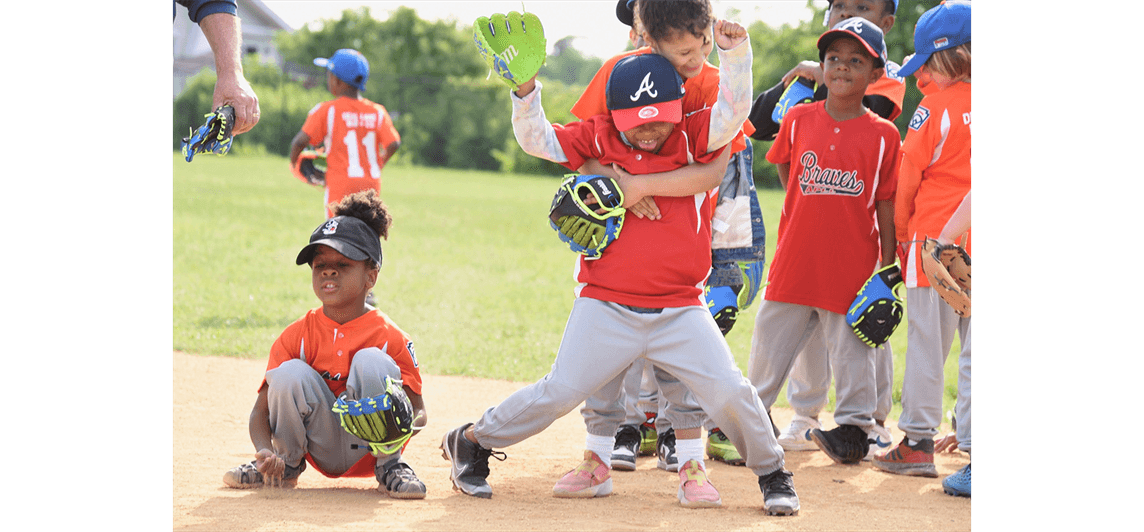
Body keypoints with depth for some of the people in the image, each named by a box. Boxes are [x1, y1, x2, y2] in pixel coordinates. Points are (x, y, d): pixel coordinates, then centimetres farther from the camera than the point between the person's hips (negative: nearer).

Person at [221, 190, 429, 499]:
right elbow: (261, 409, -9)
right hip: (323, 448, 2)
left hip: (370, 449, -2)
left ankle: (390, 467, -9)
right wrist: (265, 451, -31)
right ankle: (286, 464, 1)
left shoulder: (390, 338, -11)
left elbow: (418, 410, -7)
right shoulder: (296, 336, -7)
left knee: (372, 360, -26)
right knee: (291, 373, -24)